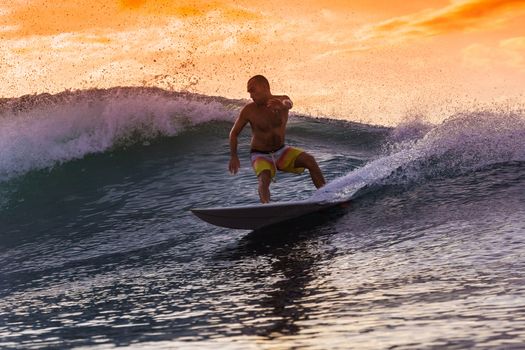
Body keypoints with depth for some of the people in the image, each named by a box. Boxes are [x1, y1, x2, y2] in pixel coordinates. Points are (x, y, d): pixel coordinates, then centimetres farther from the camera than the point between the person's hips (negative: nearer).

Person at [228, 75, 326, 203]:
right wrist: (234, 157, -6)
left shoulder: (281, 100, -11)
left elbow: (288, 104, -38)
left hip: (281, 151, 2)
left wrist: (282, 105, -63)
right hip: (260, 155, -2)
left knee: (309, 160, -19)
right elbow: (234, 133, 1)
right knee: (264, 178, -32)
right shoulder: (249, 110, -13)